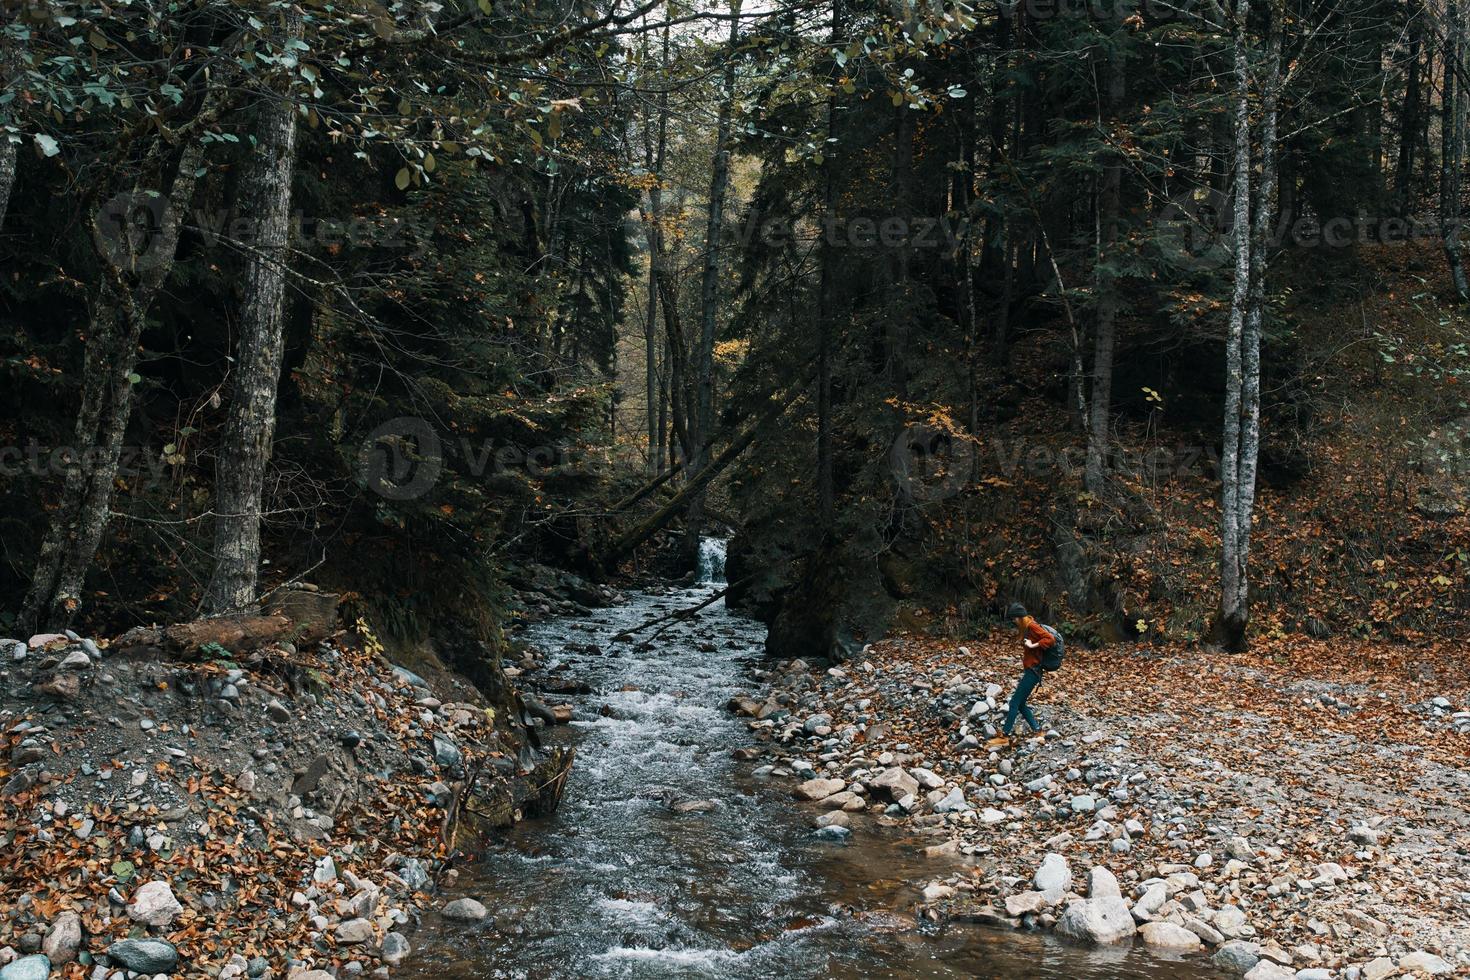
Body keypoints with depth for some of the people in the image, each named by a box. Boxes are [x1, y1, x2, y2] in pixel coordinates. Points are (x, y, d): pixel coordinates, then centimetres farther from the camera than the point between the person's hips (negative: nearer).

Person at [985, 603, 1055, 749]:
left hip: (1033, 671, -10)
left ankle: (1004, 737, -2)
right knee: (1020, 704, 11)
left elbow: (1050, 638, -26)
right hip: (1028, 670, 10)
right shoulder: (1025, 628, 14)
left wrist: (1033, 645, -26)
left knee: (1015, 702, -6)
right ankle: (1038, 731, 15)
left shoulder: (1032, 626, -15)